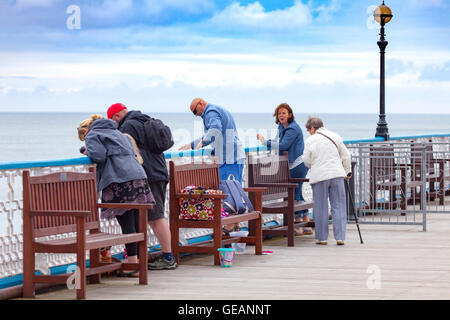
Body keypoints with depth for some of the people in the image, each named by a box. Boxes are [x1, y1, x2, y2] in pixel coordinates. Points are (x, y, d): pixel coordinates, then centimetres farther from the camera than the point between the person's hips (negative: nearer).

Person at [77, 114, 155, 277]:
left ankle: (132, 264, -8)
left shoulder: (92, 135, 9)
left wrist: (88, 153, 13)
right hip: (138, 176, 8)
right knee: (137, 223, 8)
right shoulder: (116, 132, 32)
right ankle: (139, 261, 11)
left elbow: (99, 156, -8)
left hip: (120, 181, -8)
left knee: (126, 223, -7)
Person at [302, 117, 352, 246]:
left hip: (319, 176, -2)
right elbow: (345, 156, 13)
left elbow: (307, 161, 1)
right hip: (337, 174, 2)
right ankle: (340, 237, 1)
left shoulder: (310, 140, -2)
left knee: (321, 208, 6)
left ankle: (322, 237, 10)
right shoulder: (335, 137, 7)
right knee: (338, 207, 4)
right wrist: (347, 171, 24)